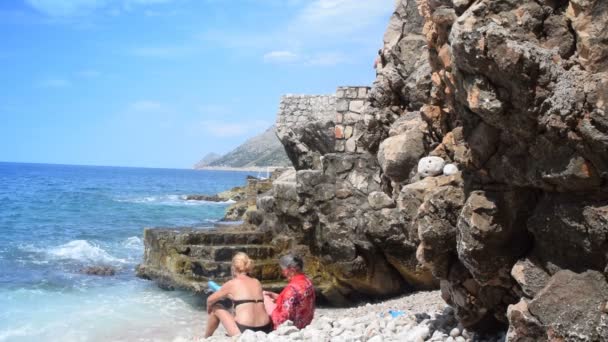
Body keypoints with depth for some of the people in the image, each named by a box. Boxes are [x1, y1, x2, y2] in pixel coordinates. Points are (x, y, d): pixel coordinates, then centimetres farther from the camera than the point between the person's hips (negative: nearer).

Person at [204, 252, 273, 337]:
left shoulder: (232, 283, 1)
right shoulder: (257, 282, 14)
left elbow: (210, 300, 16)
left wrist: (209, 308, 39)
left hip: (243, 331, -5)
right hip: (265, 330, 5)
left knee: (216, 308, 19)